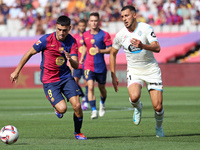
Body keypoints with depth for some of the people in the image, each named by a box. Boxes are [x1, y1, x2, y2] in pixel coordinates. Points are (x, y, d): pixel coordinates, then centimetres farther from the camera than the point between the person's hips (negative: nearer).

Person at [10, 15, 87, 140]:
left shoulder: (72, 42, -6)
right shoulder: (46, 40, -14)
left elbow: (76, 66, -9)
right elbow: (29, 53, -2)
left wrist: (70, 59, -34)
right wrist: (16, 72, 3)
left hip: (66, 77, 3)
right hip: (49, 80, -3)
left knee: (77, 105, -12)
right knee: (62, 108, -20)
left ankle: (78, 133, 13)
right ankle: (57, 109, 20)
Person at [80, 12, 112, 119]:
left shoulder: (104, 35, -7)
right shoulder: (85, 35, 5)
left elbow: (111, 49, -8)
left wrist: (100, 51, -24)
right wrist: (82, 57, 16)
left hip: (101, 66, -1)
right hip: (88, 65, 1)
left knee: (102, 88, 14)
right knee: (90, 87, -17)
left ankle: (102, 104, 46)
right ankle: (94, 111, -17)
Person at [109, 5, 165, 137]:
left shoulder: (145, 28, -11)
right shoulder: (121, 35, -4)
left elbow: (157, 48, -22)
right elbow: (112, 54, 12)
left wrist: (142, 45, -42)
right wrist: (113, 76, 8)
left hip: (151, 69, -1)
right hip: (134, 71, 1)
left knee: (158, 107, -8)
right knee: (134, 97, -31)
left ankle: (159, 128, 25)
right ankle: (138, 107, 7)